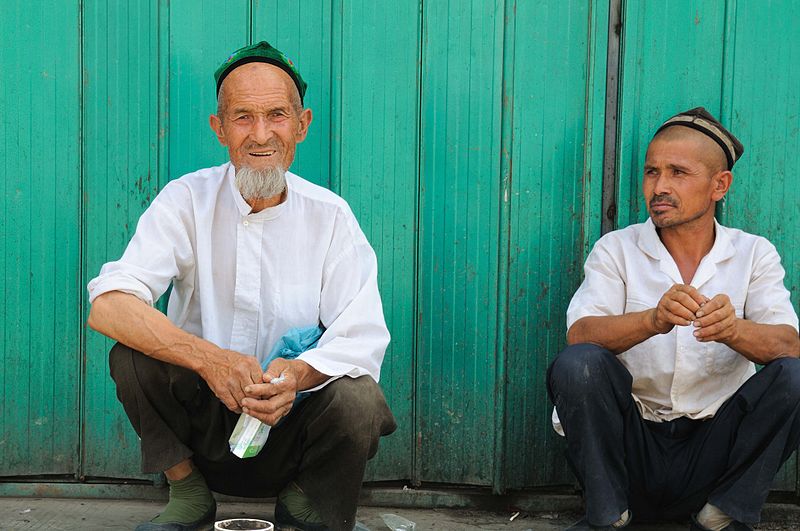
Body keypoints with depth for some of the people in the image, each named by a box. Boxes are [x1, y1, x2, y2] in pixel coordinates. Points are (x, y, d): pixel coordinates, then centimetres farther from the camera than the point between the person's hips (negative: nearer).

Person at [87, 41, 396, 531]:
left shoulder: (329, 215, -5)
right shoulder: (188, 201, -8)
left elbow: (363, 337, -13)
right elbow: (107, 306, -20)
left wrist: (299, 374, -36)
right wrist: (208, 358, -35)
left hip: (294, 416, 0)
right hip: (202, 413, 0)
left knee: (358, 400, -29)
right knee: (134, 356, -25)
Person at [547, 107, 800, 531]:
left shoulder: (754, 254, 4)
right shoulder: (616, 250, 1)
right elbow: (579, 335, -15)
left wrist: (733, 330, -35)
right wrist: (653, 319, -36)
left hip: (714, 447, 1)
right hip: (633, 444, 0)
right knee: (576, 364, -26)